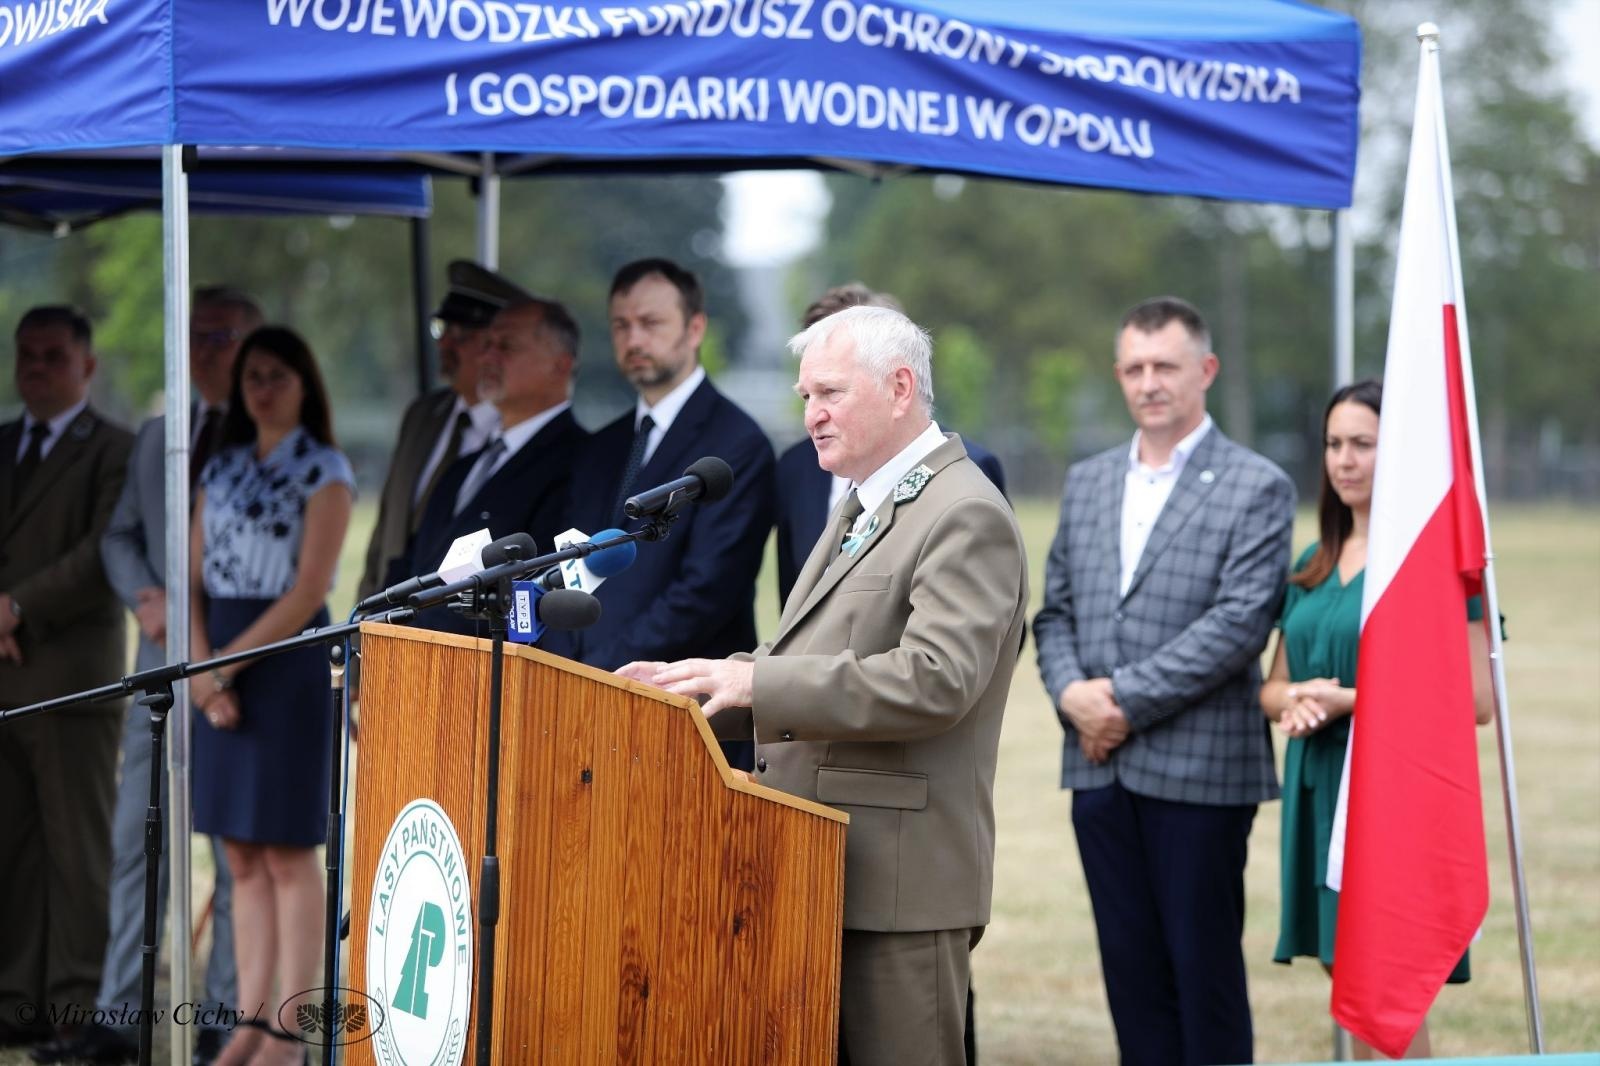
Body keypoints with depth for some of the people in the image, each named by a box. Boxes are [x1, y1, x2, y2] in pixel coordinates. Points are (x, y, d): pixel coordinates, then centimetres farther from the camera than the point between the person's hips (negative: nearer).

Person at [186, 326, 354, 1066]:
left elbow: (309, 590, -12)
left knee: (288, 853, -4)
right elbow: (194, 577, 8)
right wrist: (201, 664, -8)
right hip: (219, 663, 6)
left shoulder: (324, 471, -3)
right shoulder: (222, 469, 13)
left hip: (288, 657, -5)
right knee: (243, 856, 5)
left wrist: (227, 664, -14)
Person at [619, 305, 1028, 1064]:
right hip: (824, 871, 9)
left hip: (898, 885, -9)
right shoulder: (862, 510, 19)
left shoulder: (964, 517, -12)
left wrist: (758, 682, -23)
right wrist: (697, 683, 6)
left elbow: (933, 680, -24)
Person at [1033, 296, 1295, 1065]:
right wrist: (1071, 693, -5)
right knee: (1131, 968, 9)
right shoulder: (1087, 483, 15)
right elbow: (1054, 611, 15)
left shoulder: (1255, 488, -4)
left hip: (1198, 769, -5)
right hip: (1101, 770, 5)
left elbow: (1240, 621, -13)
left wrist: (1126, 699, -15)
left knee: (1205, 967, 0)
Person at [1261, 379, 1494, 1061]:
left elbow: (1476, 699, -13)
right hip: (1321, 793, 7)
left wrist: (1350, 700, -16)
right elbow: (1272, 687, 19)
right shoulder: (1314, 565, 14)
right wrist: (1295, 699, -5)